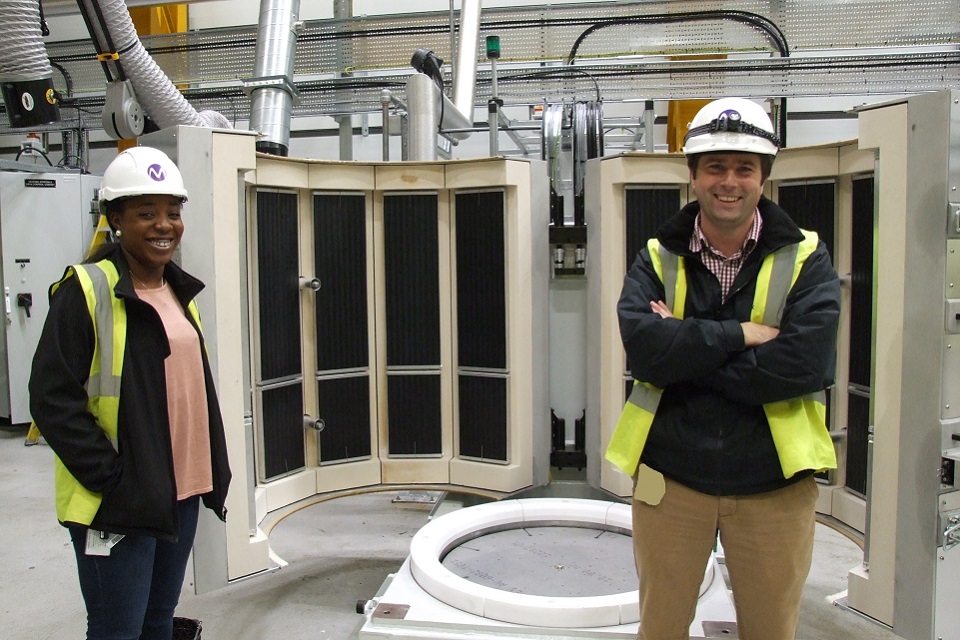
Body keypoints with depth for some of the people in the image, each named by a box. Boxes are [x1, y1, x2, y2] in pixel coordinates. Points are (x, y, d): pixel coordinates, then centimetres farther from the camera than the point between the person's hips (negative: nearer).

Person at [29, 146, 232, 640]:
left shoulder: (179, 291, 10)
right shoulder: (87, 290, -14)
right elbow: (53, 399, -16)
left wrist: (214, 471, 12)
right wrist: (110, 477, -18)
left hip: (181, 495, 7)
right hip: (117, 504, -7)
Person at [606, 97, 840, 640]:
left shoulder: (805, 258, -3)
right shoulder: (659, 258, 0)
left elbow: (806, 364, -19)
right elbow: (643, 346, -17)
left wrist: (685, 347, -17)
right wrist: (742, 335, -19)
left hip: (773, 482, 0)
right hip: (671, 478, 1)